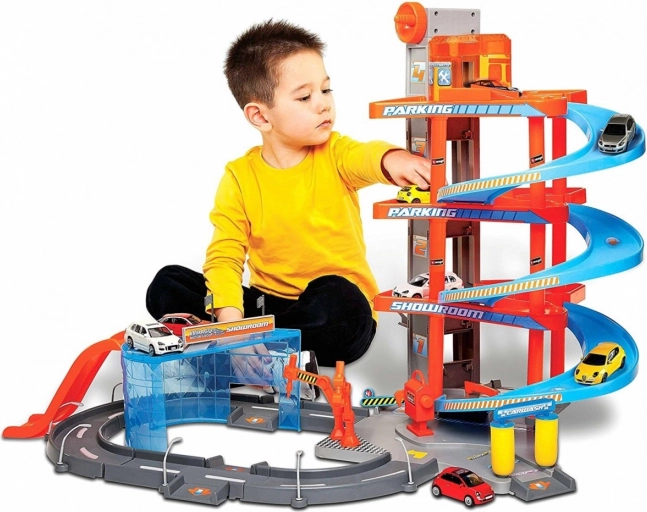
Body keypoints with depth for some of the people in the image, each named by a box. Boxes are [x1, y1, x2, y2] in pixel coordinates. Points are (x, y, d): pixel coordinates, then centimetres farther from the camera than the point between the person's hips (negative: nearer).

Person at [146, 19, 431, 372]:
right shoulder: (240, 177, -3)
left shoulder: (335, 155, -5)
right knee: (167, 285, -10)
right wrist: (230, 320, -28)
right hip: (267, 302, 2)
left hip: (339, 304, -2)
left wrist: (391, 160, -55)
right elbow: (224, 257, -10)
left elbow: (365, 157, -29)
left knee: (337, 300, -36)